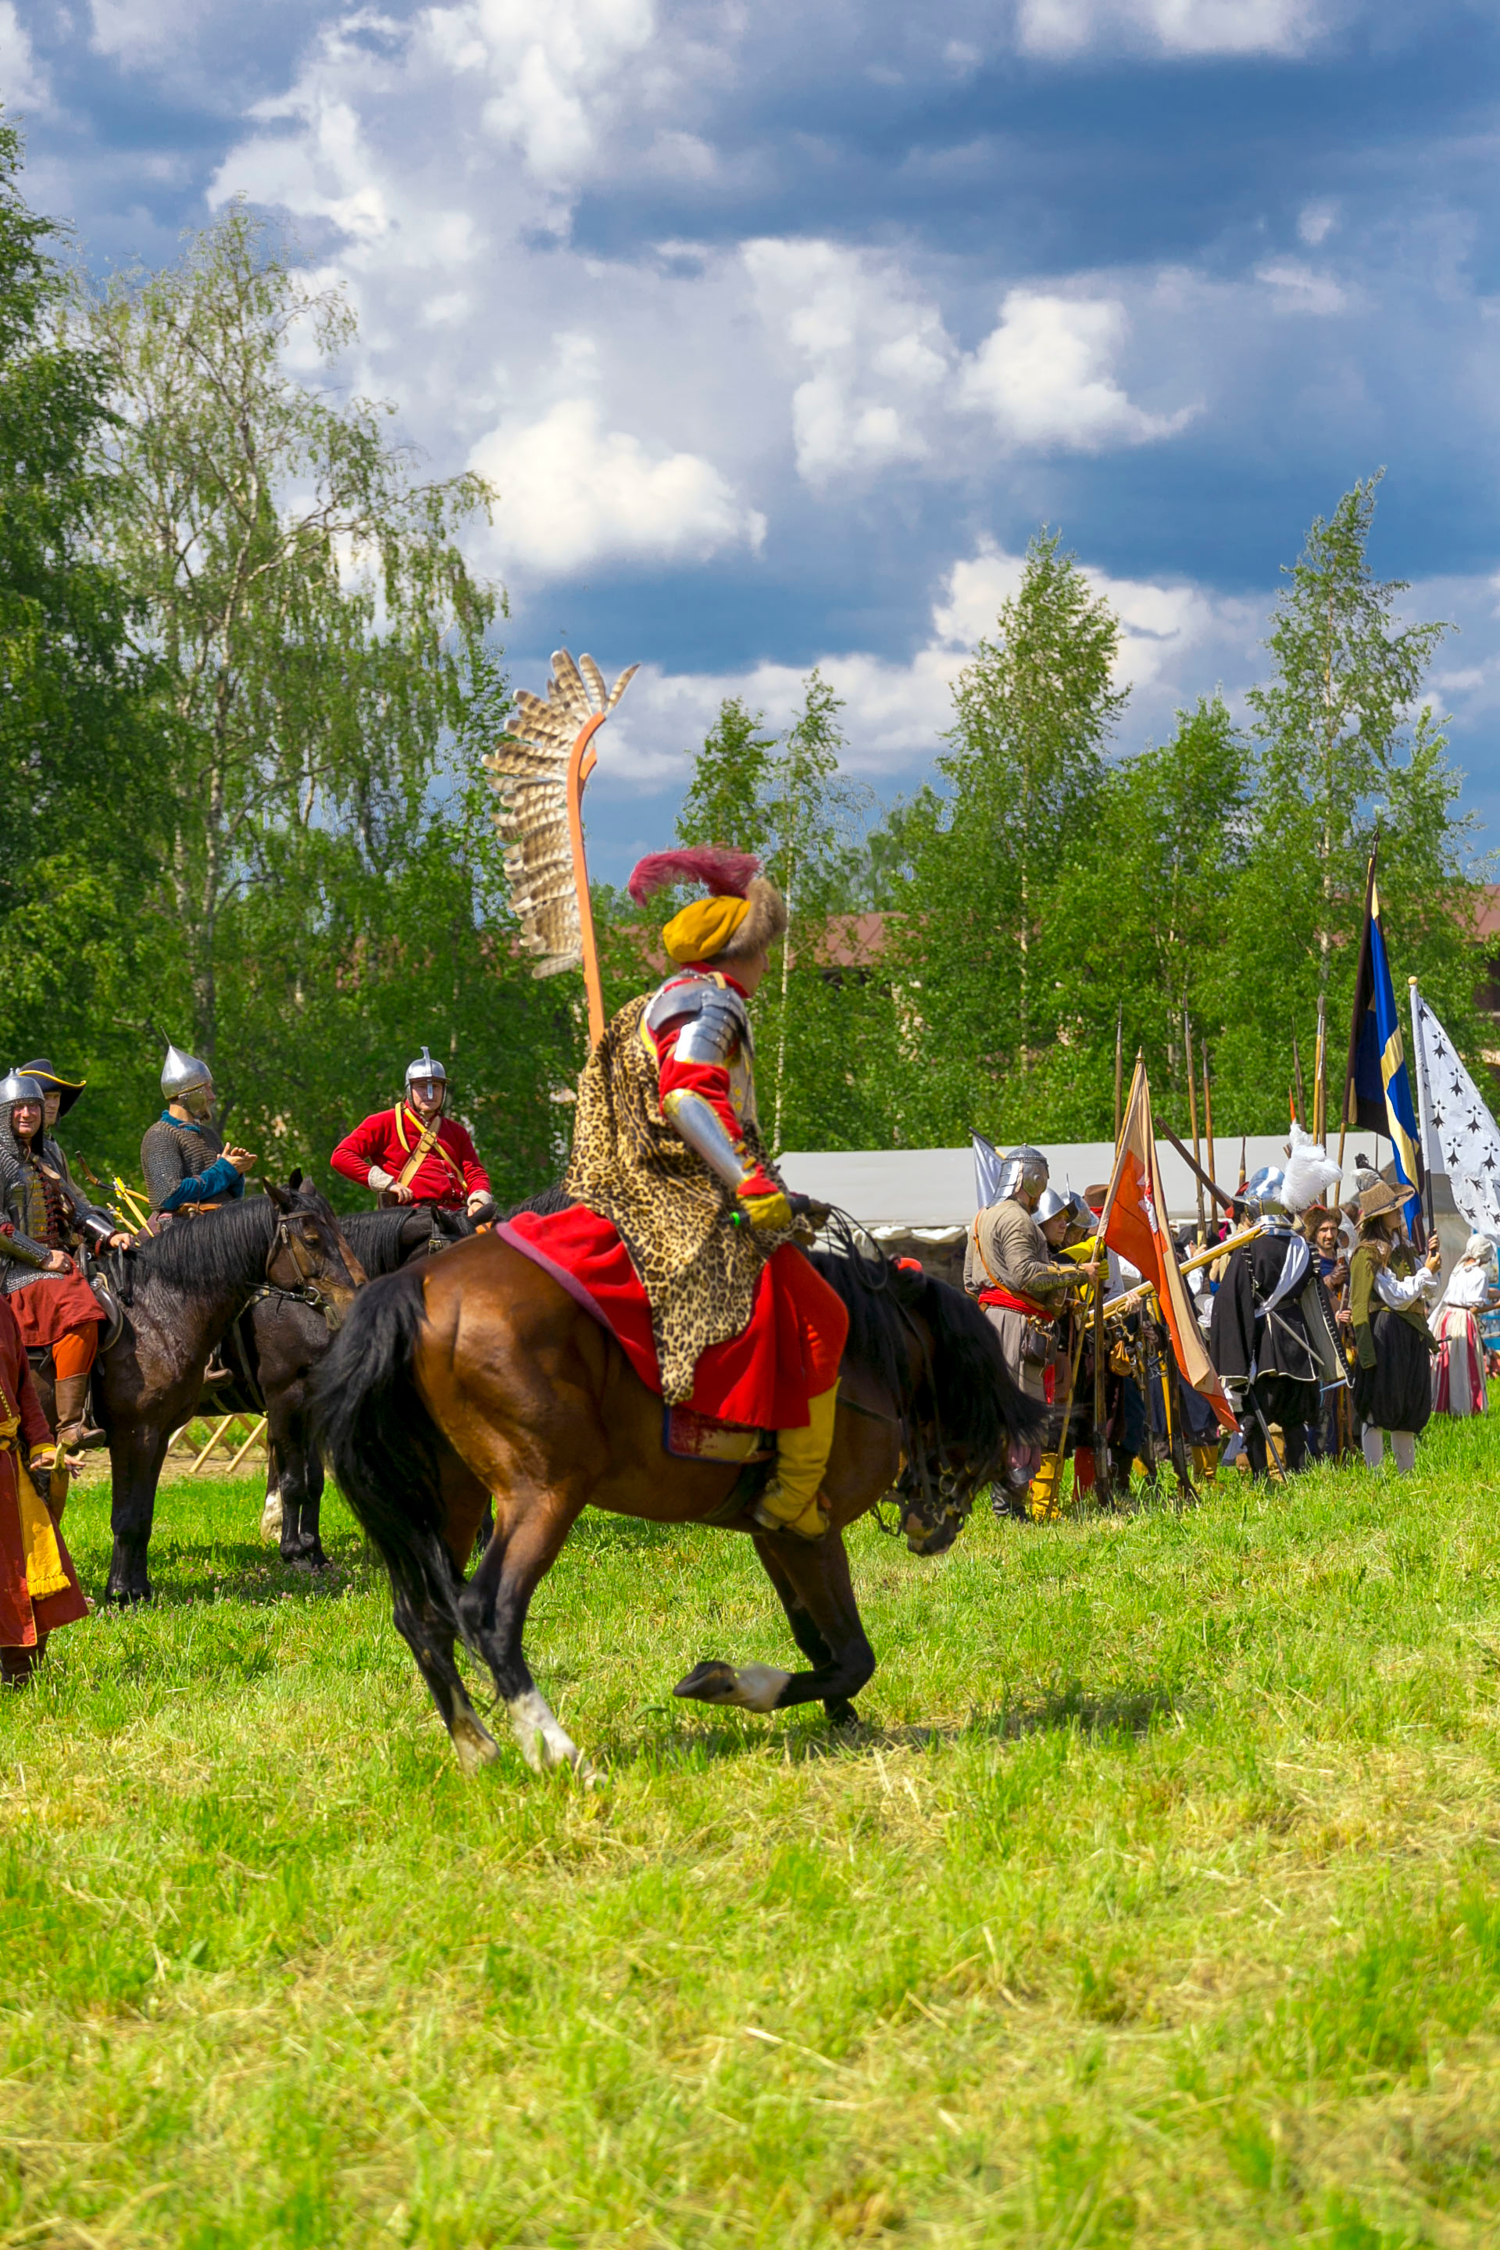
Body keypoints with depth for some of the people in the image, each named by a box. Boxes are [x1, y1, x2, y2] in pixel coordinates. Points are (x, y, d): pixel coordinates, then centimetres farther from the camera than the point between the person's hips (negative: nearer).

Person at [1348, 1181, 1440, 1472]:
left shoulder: (1401, 1247, 15)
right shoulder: (1368, 1252, -9)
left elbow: (1431, 1290, 17)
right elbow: (1397, 1297, -15)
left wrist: (1433, 1259, 2)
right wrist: (1427, 1271, -9)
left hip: (1412, 1336, 8)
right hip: (1384, 1336, -8)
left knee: (1409, 1409, 12)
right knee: (1378, 1409, -7)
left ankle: (1406, 1474, 19)